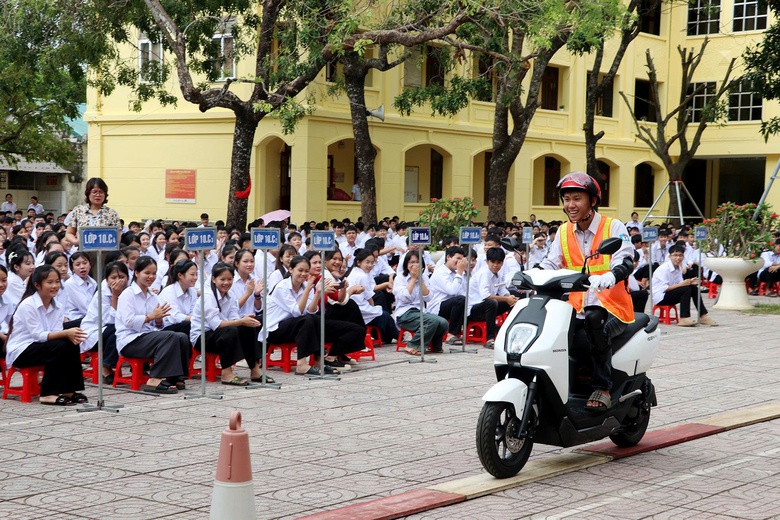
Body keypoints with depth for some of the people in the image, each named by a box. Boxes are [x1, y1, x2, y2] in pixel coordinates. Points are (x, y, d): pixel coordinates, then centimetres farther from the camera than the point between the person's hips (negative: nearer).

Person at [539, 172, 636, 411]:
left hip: (610, 307, -4)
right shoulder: (563, 232, 14)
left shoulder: (613, 227, -1)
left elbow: (625, 262, -14)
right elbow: (550, 263, 7)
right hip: (575, 308, 4)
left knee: (594, 319, -37)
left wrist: (607, 278, -38)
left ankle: (603, 387, -25)